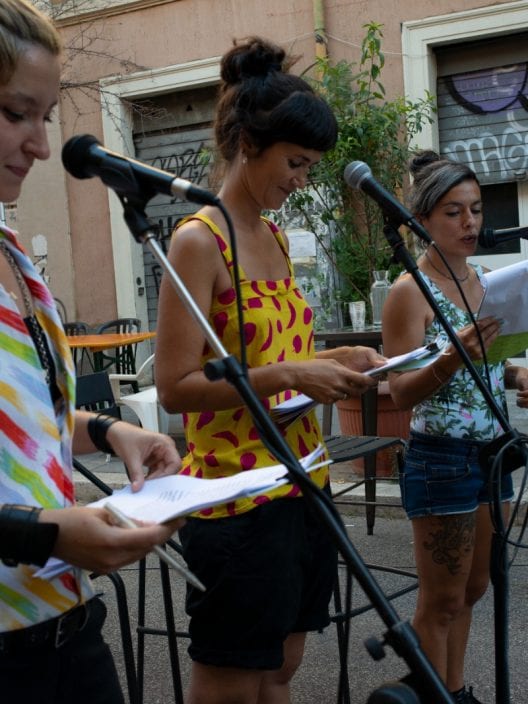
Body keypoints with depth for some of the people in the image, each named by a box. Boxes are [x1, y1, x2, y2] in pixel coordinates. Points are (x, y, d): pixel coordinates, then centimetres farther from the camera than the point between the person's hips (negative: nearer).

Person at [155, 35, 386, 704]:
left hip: (300, 480, 8)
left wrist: (333, 360, 4)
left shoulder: (273, 235, 12)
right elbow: (176, 387, -18)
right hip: (237, 493, -8)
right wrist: (291, 376, -22)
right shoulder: (199, 241, -13)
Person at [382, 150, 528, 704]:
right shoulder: (410, 292, -13)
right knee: (441, 600, 6)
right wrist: (454, 356, -33)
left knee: (472, 589, 18)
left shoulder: (483, 279, 8)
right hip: (441, 461, -7)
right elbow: (401, 394, -17)